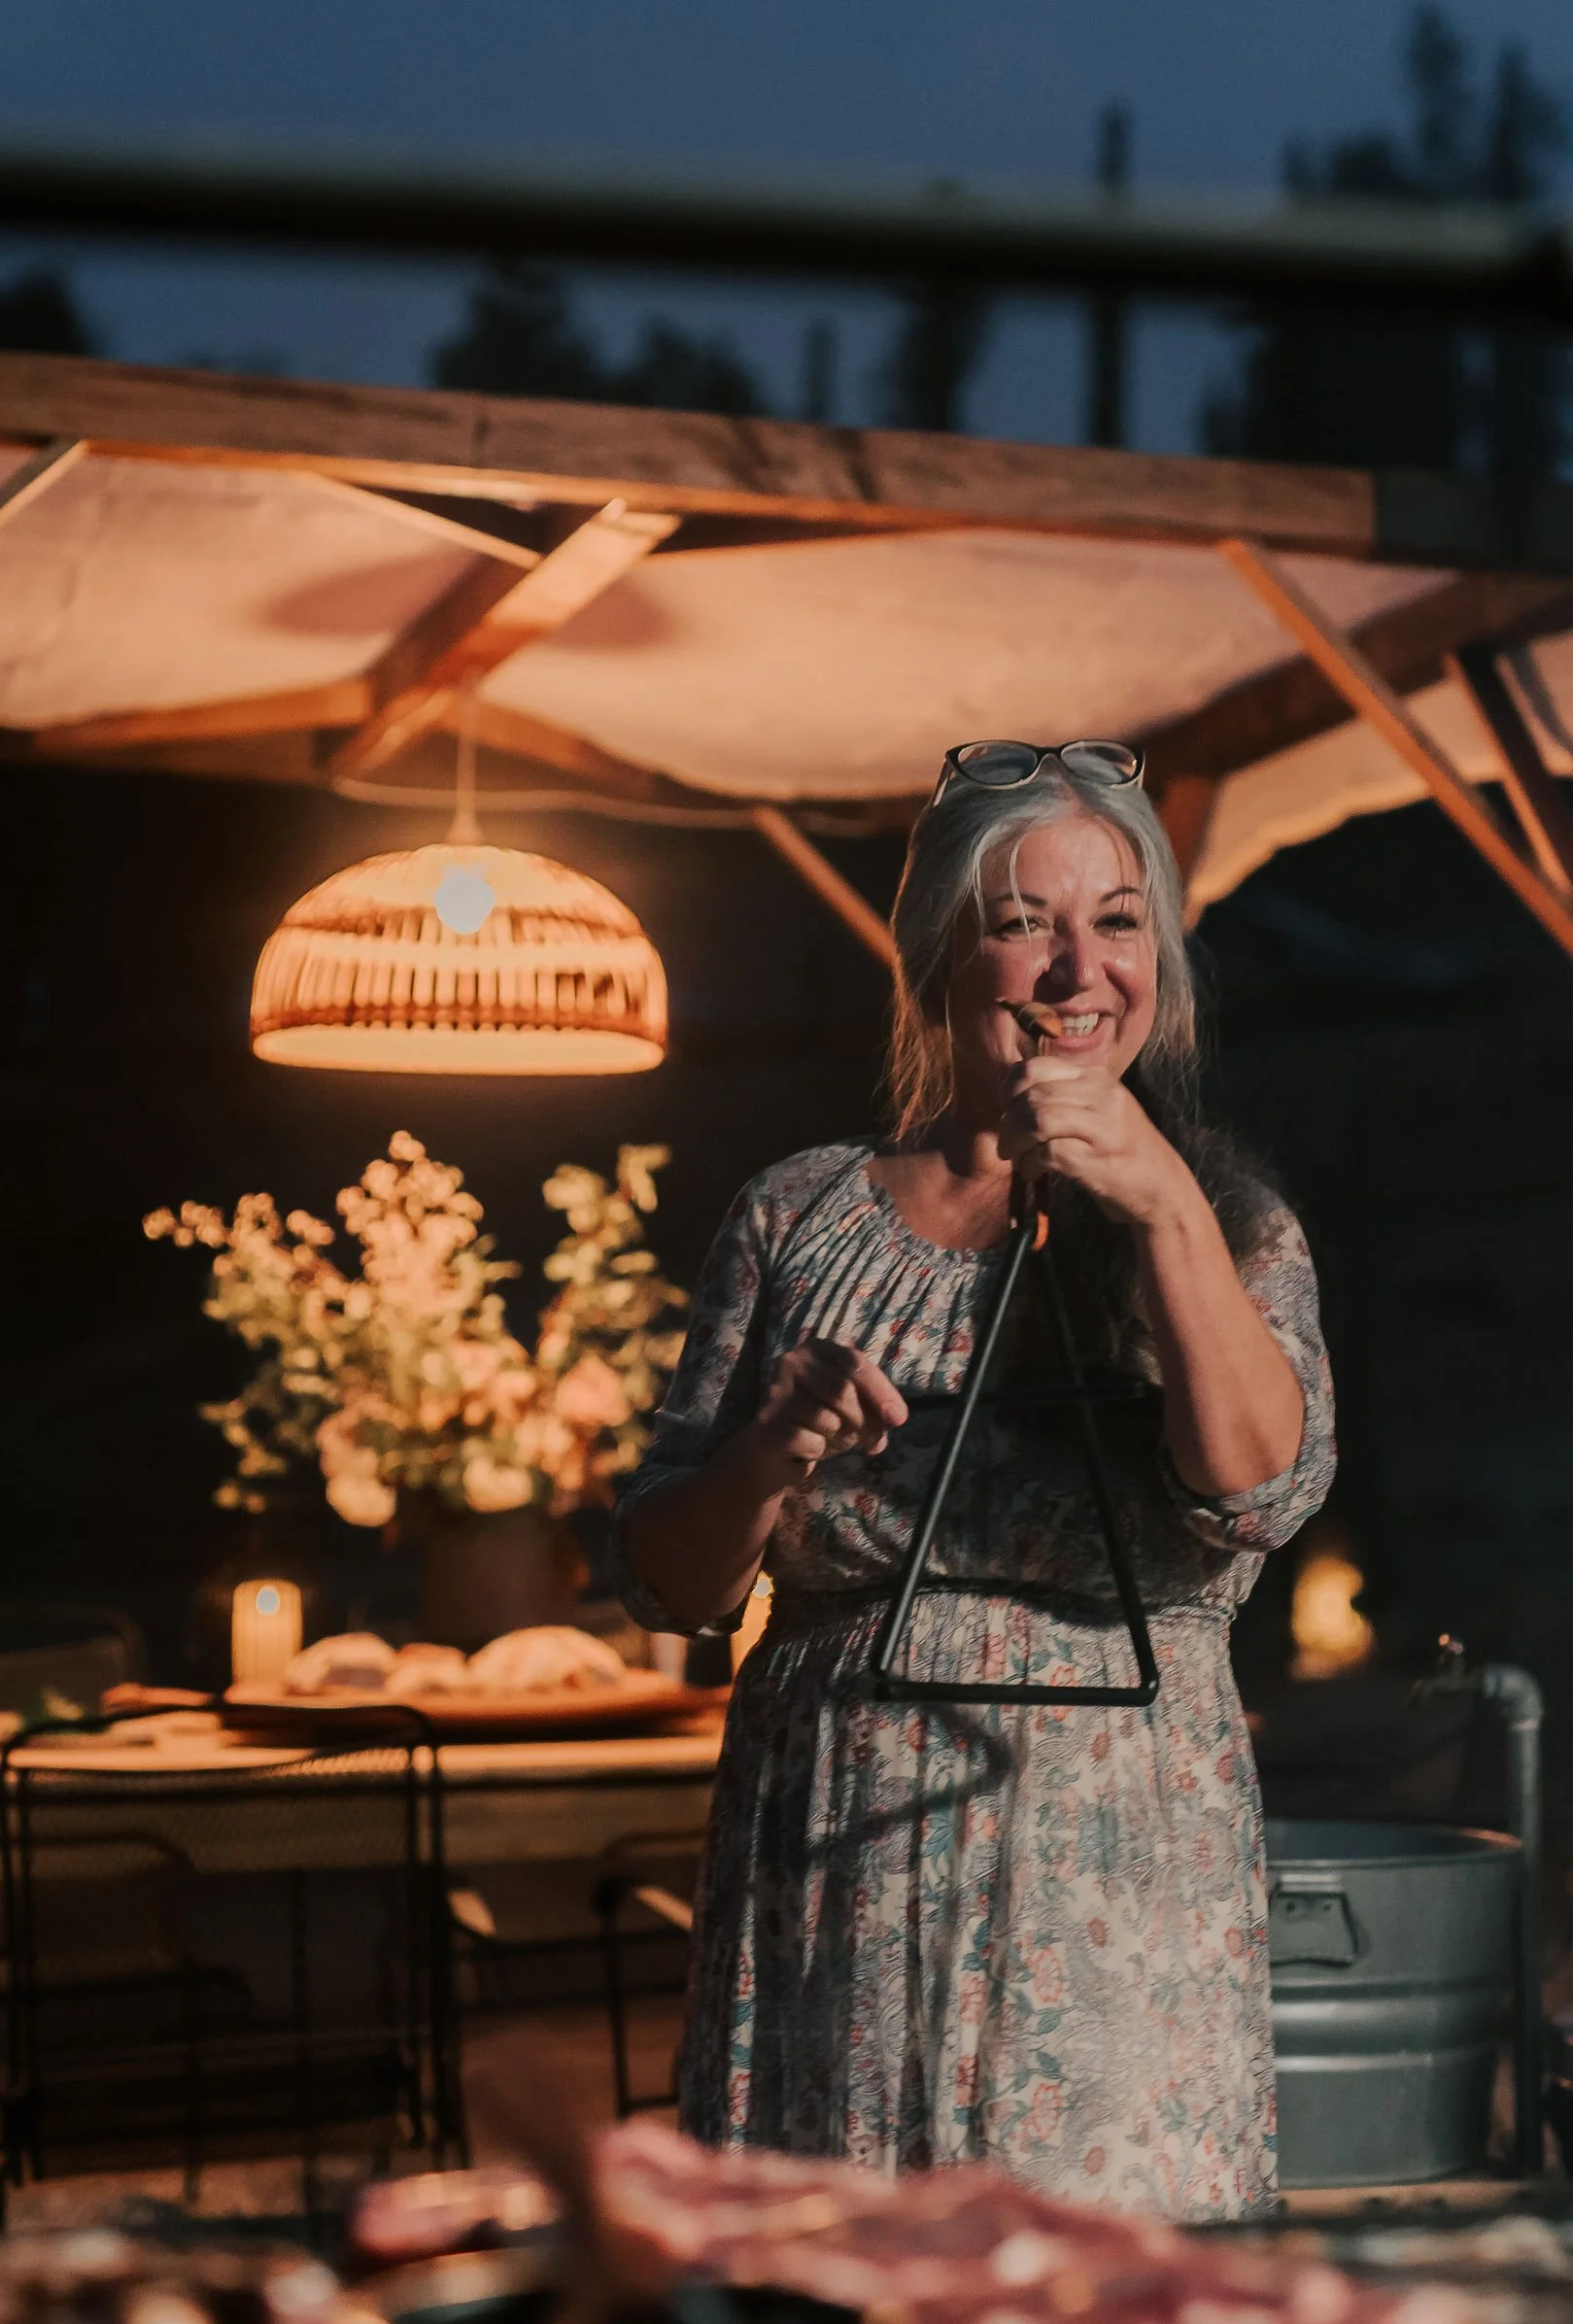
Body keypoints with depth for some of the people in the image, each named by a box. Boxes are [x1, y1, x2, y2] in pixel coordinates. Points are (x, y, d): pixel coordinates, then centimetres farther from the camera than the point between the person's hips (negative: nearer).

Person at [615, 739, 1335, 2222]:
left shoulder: (1227, 1225, 5)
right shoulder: (799, 1220, 6)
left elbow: (1261, 1490, -14)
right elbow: (665, 1586, 6)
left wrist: (1164, 1204, -20)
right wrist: (773, 1455, -13)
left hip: (1113, 1903, -1)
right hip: (835, 1892, 1)